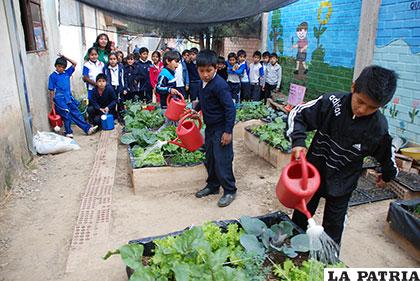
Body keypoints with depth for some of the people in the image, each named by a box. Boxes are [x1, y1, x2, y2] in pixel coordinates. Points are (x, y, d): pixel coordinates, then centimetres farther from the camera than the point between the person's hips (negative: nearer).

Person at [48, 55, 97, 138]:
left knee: (76, 113, 5)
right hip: (60, 99, -4)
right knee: (67, 114, -3)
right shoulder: (53, 76, -3)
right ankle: (68, 132, 11)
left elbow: (74, 63, 9)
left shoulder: (67, 73, 9)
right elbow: (51, 90, -3)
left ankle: (88, 128, 3)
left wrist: (65, 57, 4)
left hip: (69, 97, 4)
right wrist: (52, 102, -5)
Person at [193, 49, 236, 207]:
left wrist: (228, 131, -23)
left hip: (221, 129, -9)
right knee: (210, 159, 18)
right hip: (210, 127, 9)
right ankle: (212, 186, 34)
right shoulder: (203, 83, 4)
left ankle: (230, 191, 13)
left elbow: (230, 108, -23)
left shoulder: (220, 85, -22)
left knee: (222, 161, -3)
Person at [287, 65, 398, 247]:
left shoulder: (379, 129, -19)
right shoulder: (332, 103, -22)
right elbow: (298, 114, -14)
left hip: (342, 185, -1)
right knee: (301, 216, 20)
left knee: (333, 228, 14)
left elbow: (388, 158, 0)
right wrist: (298, 141, -28)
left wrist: (387, 176, 17)